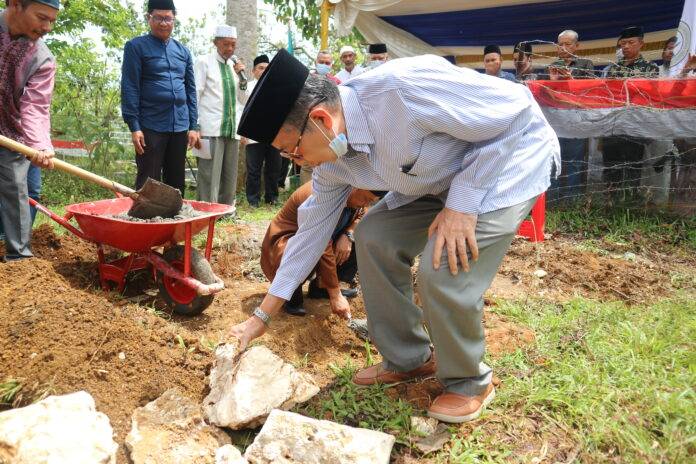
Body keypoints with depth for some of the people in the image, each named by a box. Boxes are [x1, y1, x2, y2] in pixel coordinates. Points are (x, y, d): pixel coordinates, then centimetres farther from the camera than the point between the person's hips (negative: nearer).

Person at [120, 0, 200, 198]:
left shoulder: (183, 51, 15)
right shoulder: (136, 47, 0)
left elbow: (191, 90, 14)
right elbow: (129, 88, -5)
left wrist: (193, 126, 7)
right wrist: (134, 127, -12)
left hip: (180, 127, 5)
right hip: (151, 127, -4)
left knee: (177, 183, 10)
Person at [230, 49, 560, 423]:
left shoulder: (403, 87, -35)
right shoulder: (332, 157, -9)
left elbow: (517, 110, -26)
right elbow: (311, 230, 1)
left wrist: (463, 202, -28)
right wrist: (261, 317, 4)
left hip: (510, 160, -7)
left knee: (443, 272, -23)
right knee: (373, 236, -2)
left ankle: (469, 382, 6)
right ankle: (408, 360, 15)